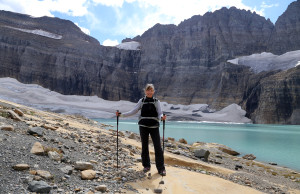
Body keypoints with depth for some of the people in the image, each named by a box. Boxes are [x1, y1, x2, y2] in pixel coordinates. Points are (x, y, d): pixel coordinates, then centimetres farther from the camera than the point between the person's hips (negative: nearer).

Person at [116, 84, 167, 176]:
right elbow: (133, 111, 4)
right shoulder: (141, 101, 5)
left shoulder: (156, 101, 2)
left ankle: (161, 168, 5)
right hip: (143, 126, 2)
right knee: (144, 147, 10)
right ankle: (146, 166, 25)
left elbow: (160, 113, -7)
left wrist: (162, 117, -30)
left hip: (154, 127, -1)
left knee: (158, 147, -4)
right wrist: (121, 114, -4)